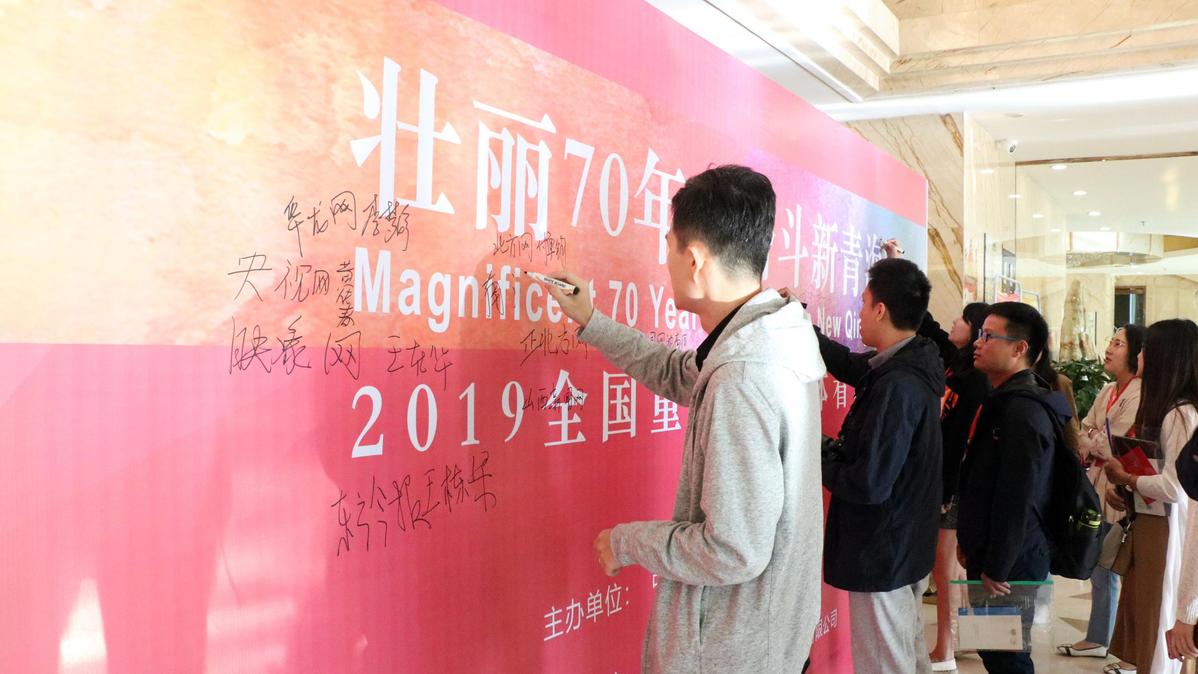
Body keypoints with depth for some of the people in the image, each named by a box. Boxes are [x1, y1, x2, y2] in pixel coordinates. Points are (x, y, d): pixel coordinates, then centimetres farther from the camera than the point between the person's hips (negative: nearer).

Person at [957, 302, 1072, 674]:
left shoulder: (1023, 411, -20)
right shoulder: (1003, 400, 13)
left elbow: (1016, 499, -23)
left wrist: (997, 569, -20)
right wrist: (971, 542, 19)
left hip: (1012, 560, -10)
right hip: (987, 551, 10)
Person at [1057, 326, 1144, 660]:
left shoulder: (1141, 395, -15)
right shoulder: (1108, 392, 13)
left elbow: (1115, 446, -17)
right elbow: (1084, 434, 13)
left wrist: (1091, 443, 2)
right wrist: (1099, 445, -7)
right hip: (1100, 488, 9)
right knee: (1099, 569, 15)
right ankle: (1097, 638, 27)